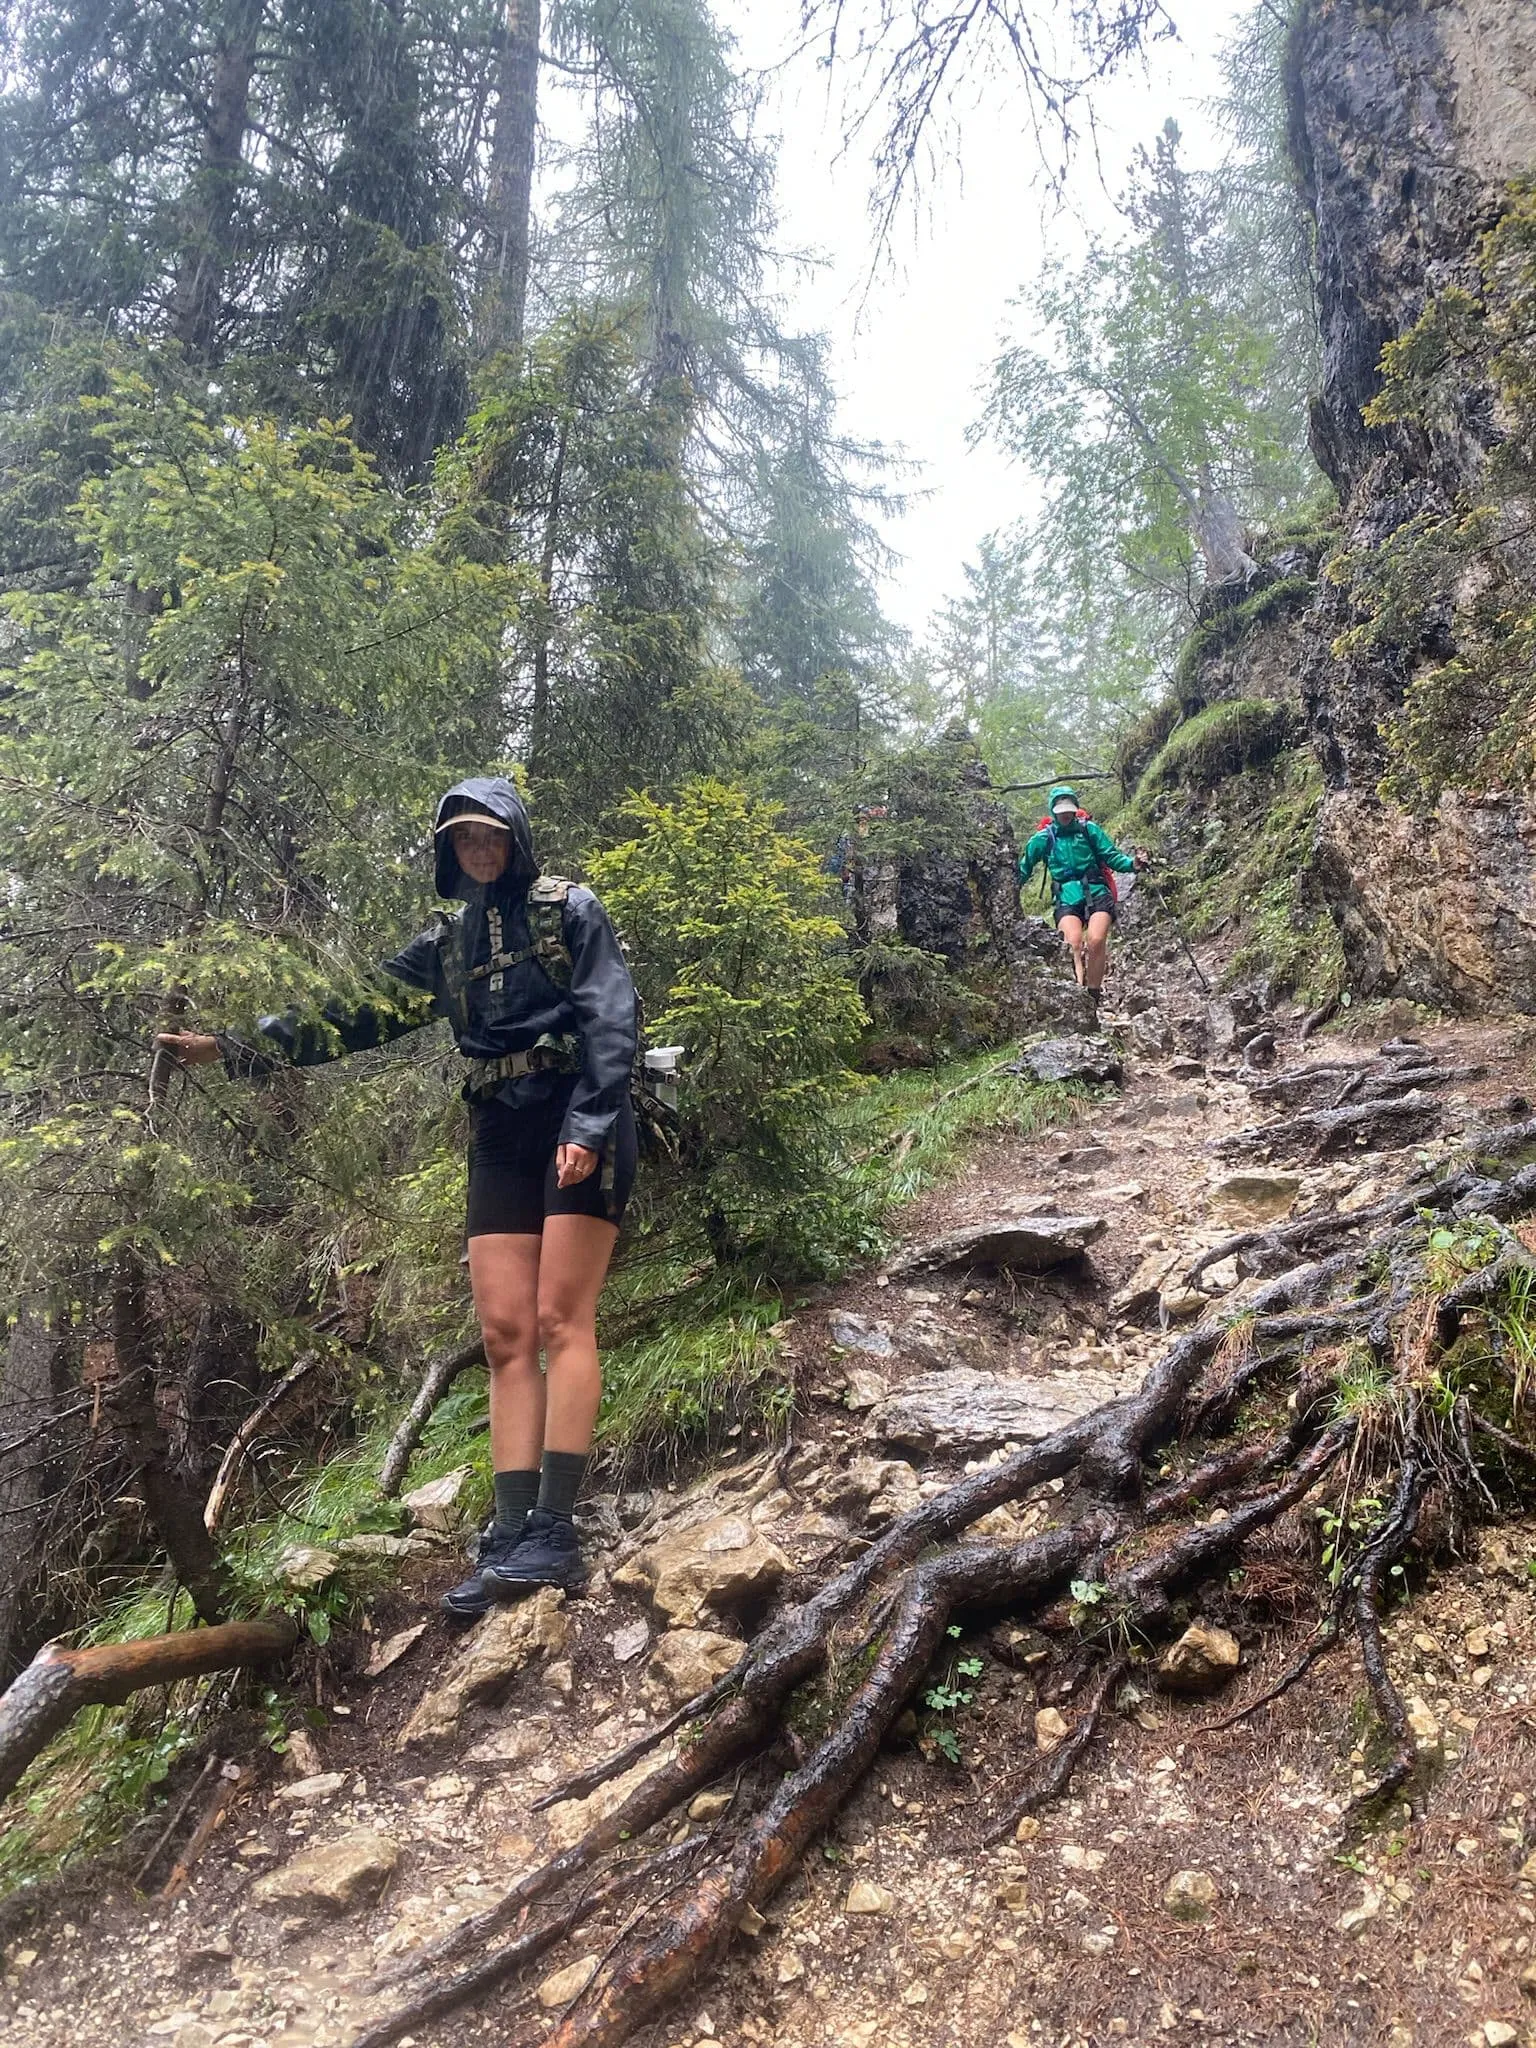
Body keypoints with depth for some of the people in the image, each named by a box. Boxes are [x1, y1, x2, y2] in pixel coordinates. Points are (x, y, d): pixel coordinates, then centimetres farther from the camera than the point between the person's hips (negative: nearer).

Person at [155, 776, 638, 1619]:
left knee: (560, 1320, -12)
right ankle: (511, 1540, -4)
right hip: (499, 1139, 5)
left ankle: (553, 1535, -13)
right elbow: (357, 1018, 16)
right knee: (505, 1335, -3)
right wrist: (237, 1049, 10)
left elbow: (611, 1017, -6)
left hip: (579, 1124, -5)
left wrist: (587, 1125, -18)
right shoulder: (444, 946, 20)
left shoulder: (567, 909, 5)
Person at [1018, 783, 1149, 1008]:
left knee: (1096, 940, -23)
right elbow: (1024, 869, 17)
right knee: (1073, 943, -24)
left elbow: (1112, 856, 5)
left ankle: (1093, 997, -13)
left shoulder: (1089, 830, 8)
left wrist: (1132, 864, -14)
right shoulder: (1043, 838, 10)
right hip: (1067, 898, 0)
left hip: (1096, 893, 0)